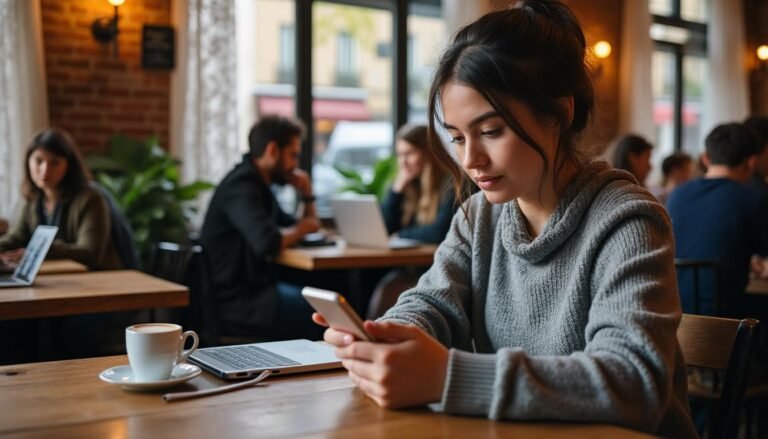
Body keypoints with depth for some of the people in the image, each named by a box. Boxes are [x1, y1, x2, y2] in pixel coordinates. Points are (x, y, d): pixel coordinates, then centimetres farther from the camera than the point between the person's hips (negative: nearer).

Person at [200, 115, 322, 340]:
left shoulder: (259, 185, 15)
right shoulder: (242, 186, -15)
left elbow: (305, 227, 22)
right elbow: (268, 244, -30)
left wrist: (306, 193, 6)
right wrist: (302, 228, -11)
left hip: (254, 290, 10)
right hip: (237, 303, -10)